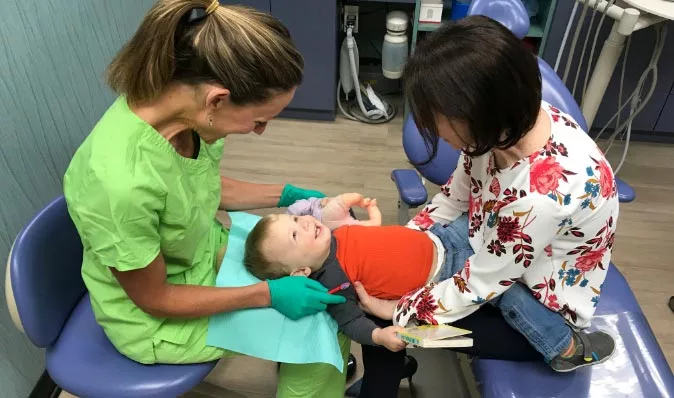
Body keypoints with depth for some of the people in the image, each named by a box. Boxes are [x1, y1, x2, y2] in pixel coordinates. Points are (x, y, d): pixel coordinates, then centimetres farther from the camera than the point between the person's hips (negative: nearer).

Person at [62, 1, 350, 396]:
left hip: (204, 249, 7)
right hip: (157, 321, -6)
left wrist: (285, 195, -3)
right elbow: (154, 298, -23)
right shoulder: (121, 181, -40)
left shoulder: (172, 98, -19)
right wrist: (268, 294, -20)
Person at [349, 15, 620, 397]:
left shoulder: (540, 192, -41)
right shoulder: (511, 119, -18)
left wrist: (396, 310, -15)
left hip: (540, 302, -6)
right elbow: (457, 195, -1)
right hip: (491, 246, 7)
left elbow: (474, 288, -27)